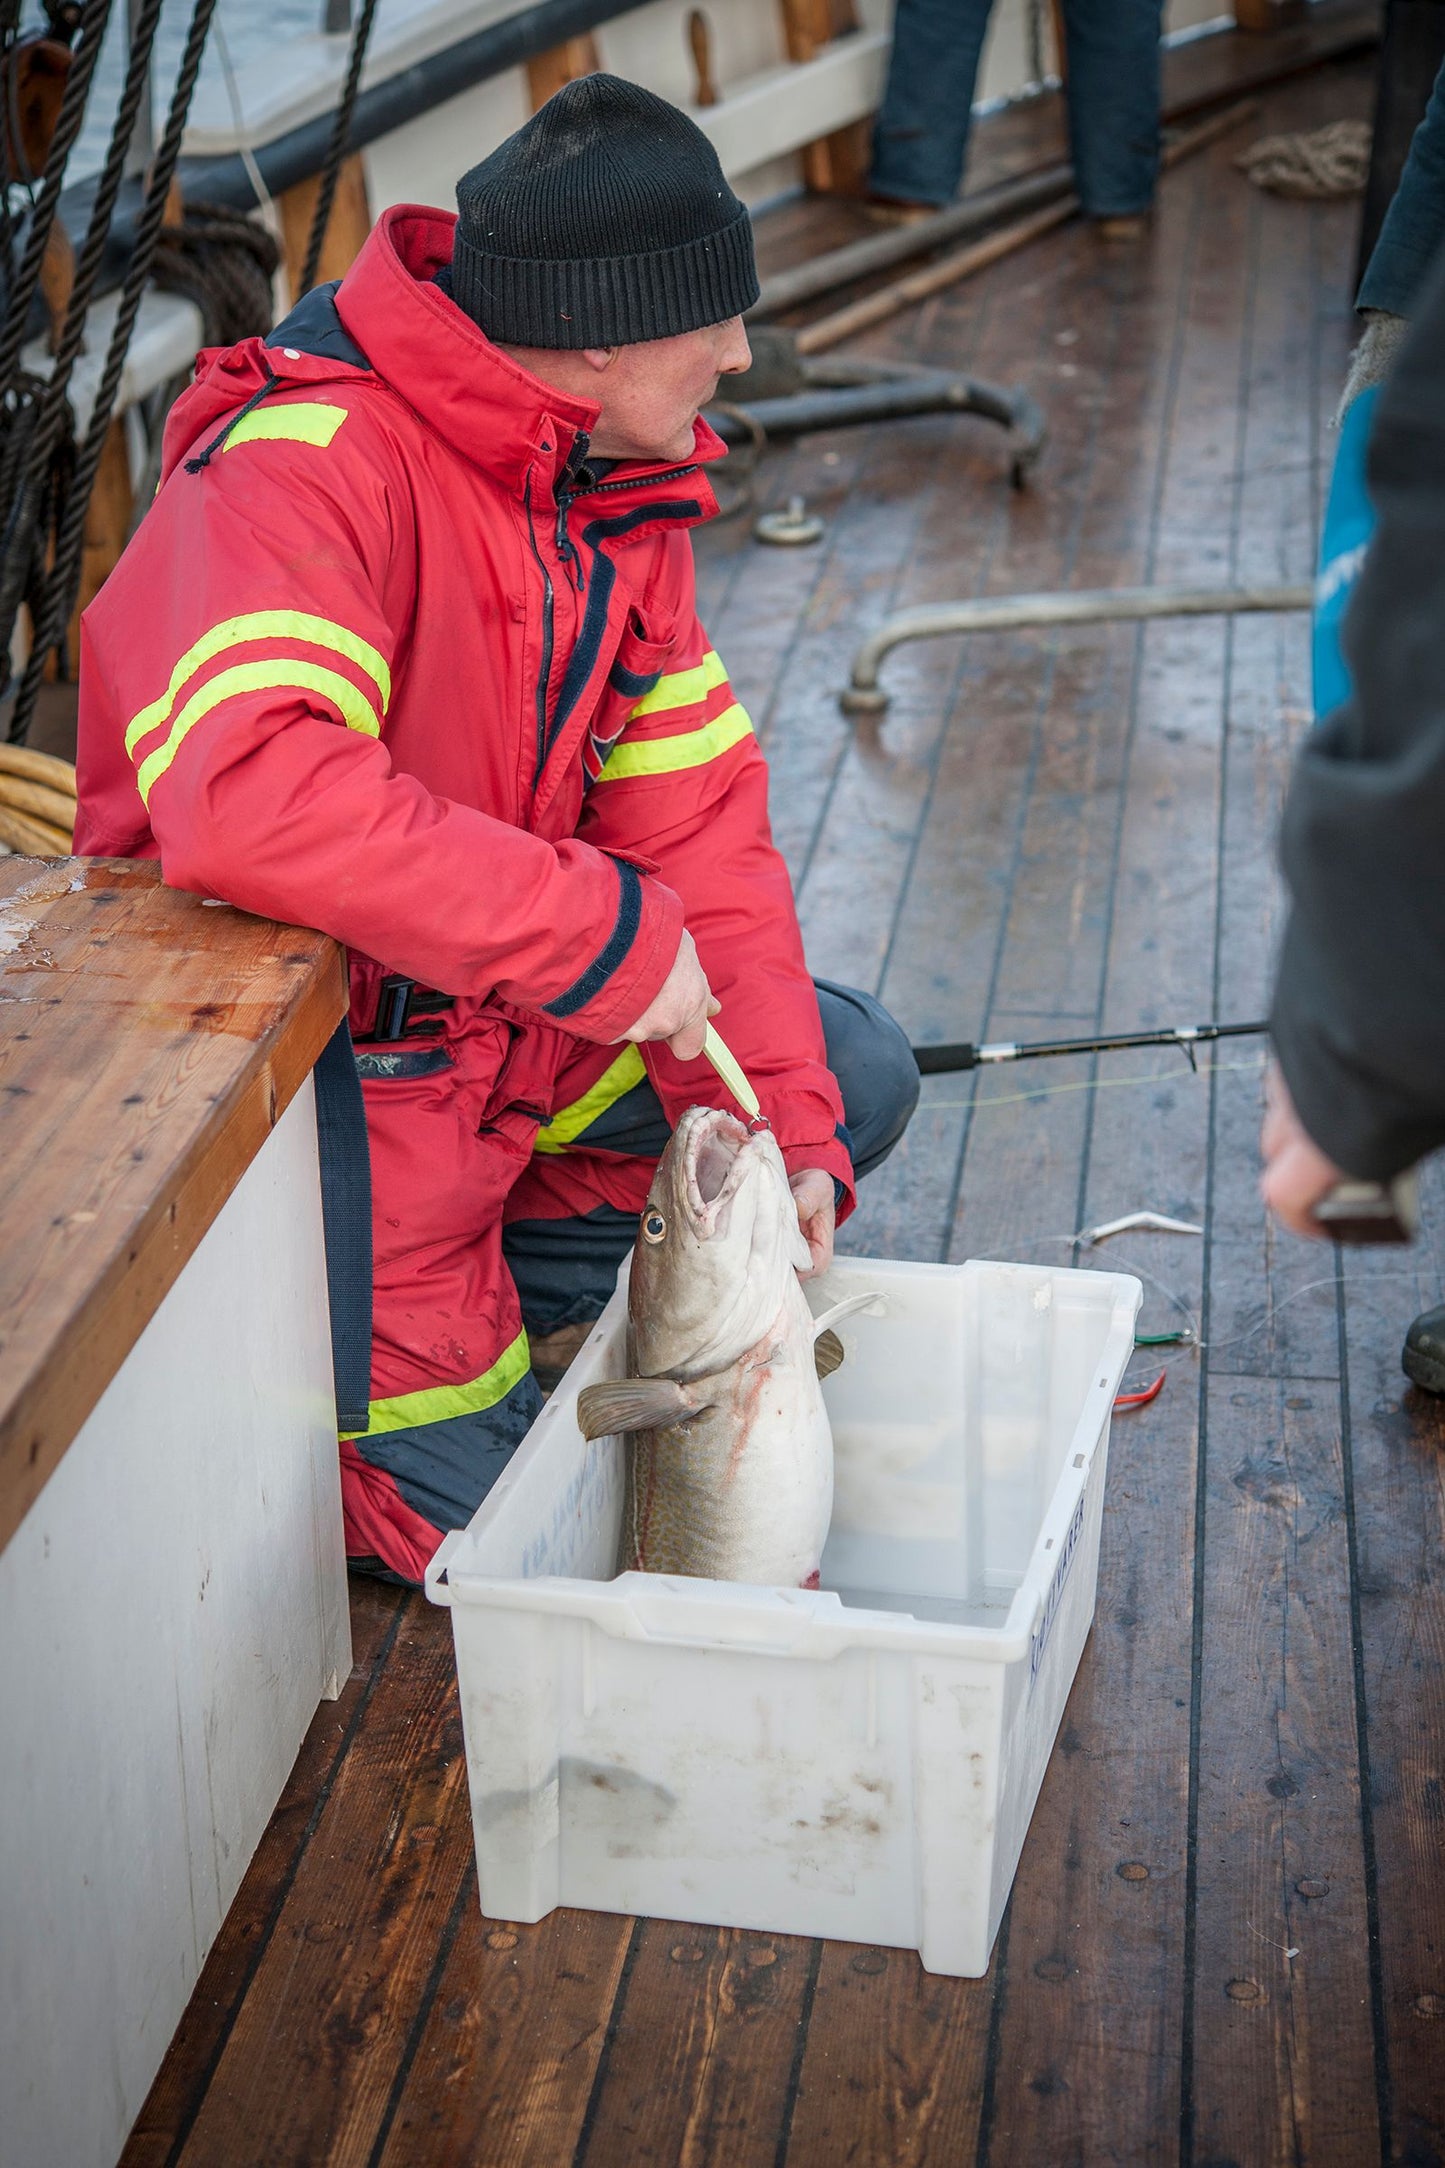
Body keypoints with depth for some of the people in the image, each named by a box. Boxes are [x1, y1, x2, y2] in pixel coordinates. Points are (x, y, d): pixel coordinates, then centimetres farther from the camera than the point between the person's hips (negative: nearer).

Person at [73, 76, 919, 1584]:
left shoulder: (620, 483, 0)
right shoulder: (312, 467, -28)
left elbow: (692, 807, -1)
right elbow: (244, 792, -45)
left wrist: (780, 1120, -10)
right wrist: (602, 935, -40)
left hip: (518, 1010, 8)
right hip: (311, 1048, -8)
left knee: (856, 1076, 8)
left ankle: (465, 1295, 7)